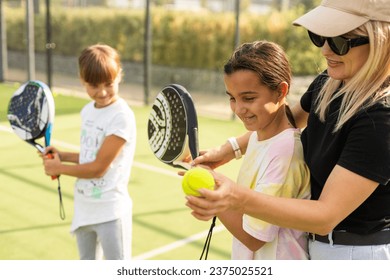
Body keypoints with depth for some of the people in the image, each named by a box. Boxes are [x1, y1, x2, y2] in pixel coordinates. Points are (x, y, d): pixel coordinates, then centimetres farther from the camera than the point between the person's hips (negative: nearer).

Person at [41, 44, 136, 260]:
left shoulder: (121, 117, -20)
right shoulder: (87, 111, 4)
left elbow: (98, 168, -19)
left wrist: (59, 168, -8)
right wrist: (63, 156, -1)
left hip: (111, 211, -8)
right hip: (84, 207, 8)